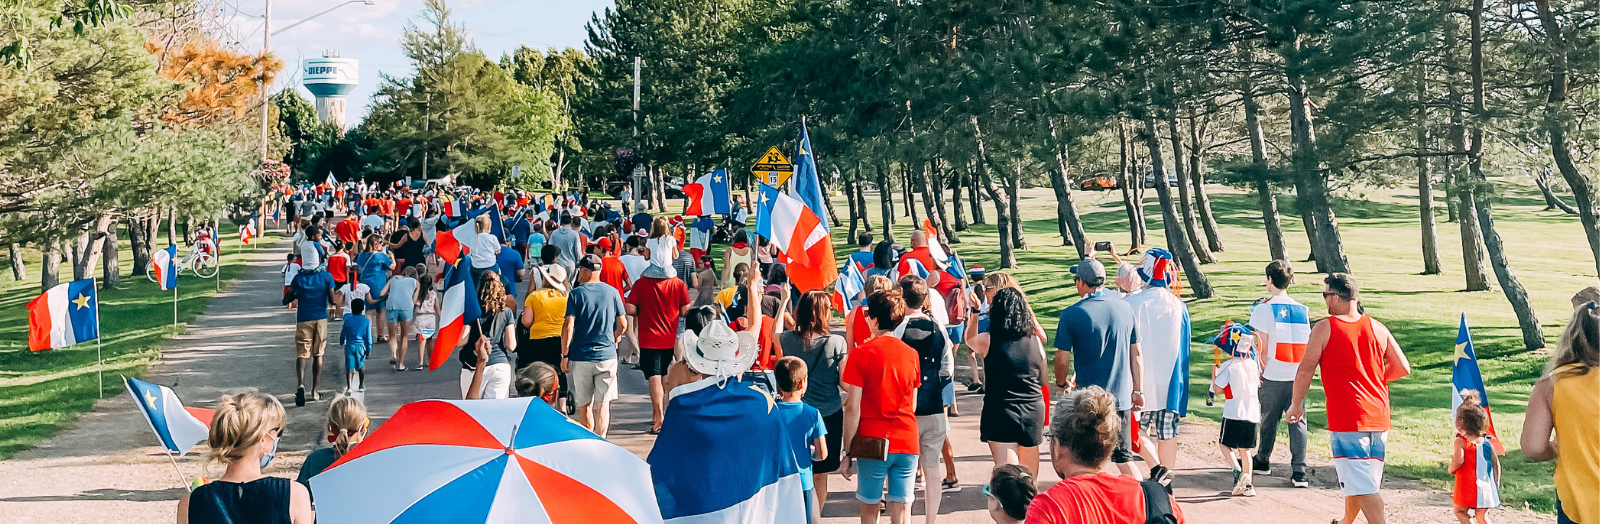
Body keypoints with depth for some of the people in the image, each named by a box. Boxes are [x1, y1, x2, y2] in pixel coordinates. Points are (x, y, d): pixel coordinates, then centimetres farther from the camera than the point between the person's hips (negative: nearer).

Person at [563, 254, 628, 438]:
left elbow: (568, 326, -9)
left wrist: (564, 355, -4)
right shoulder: (612, 292, 3)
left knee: (584, 405, 11)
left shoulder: (576, 294, -4)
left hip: (581, 356, -1)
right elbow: (622, 325, 6)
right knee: (603, 404, 2)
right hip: (607, 355, 1)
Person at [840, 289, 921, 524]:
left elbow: (853, 408, -9)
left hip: (873, 442, -3)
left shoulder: (861, 354, -8)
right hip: (906, 442, 3)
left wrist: (848, 452, -4)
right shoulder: (911, 354, 3)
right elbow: (913, 405, 10)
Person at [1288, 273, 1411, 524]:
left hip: (1346, 419, -6)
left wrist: (1296, 404, 5)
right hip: (1378, 417, 6)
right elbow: (1403, 368, 7)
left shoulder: (1325, 328, -7)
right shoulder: (1378, 328, 7)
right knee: (1357, 478, 21)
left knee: (1362, 485, -6)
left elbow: (1305, 370, -8)